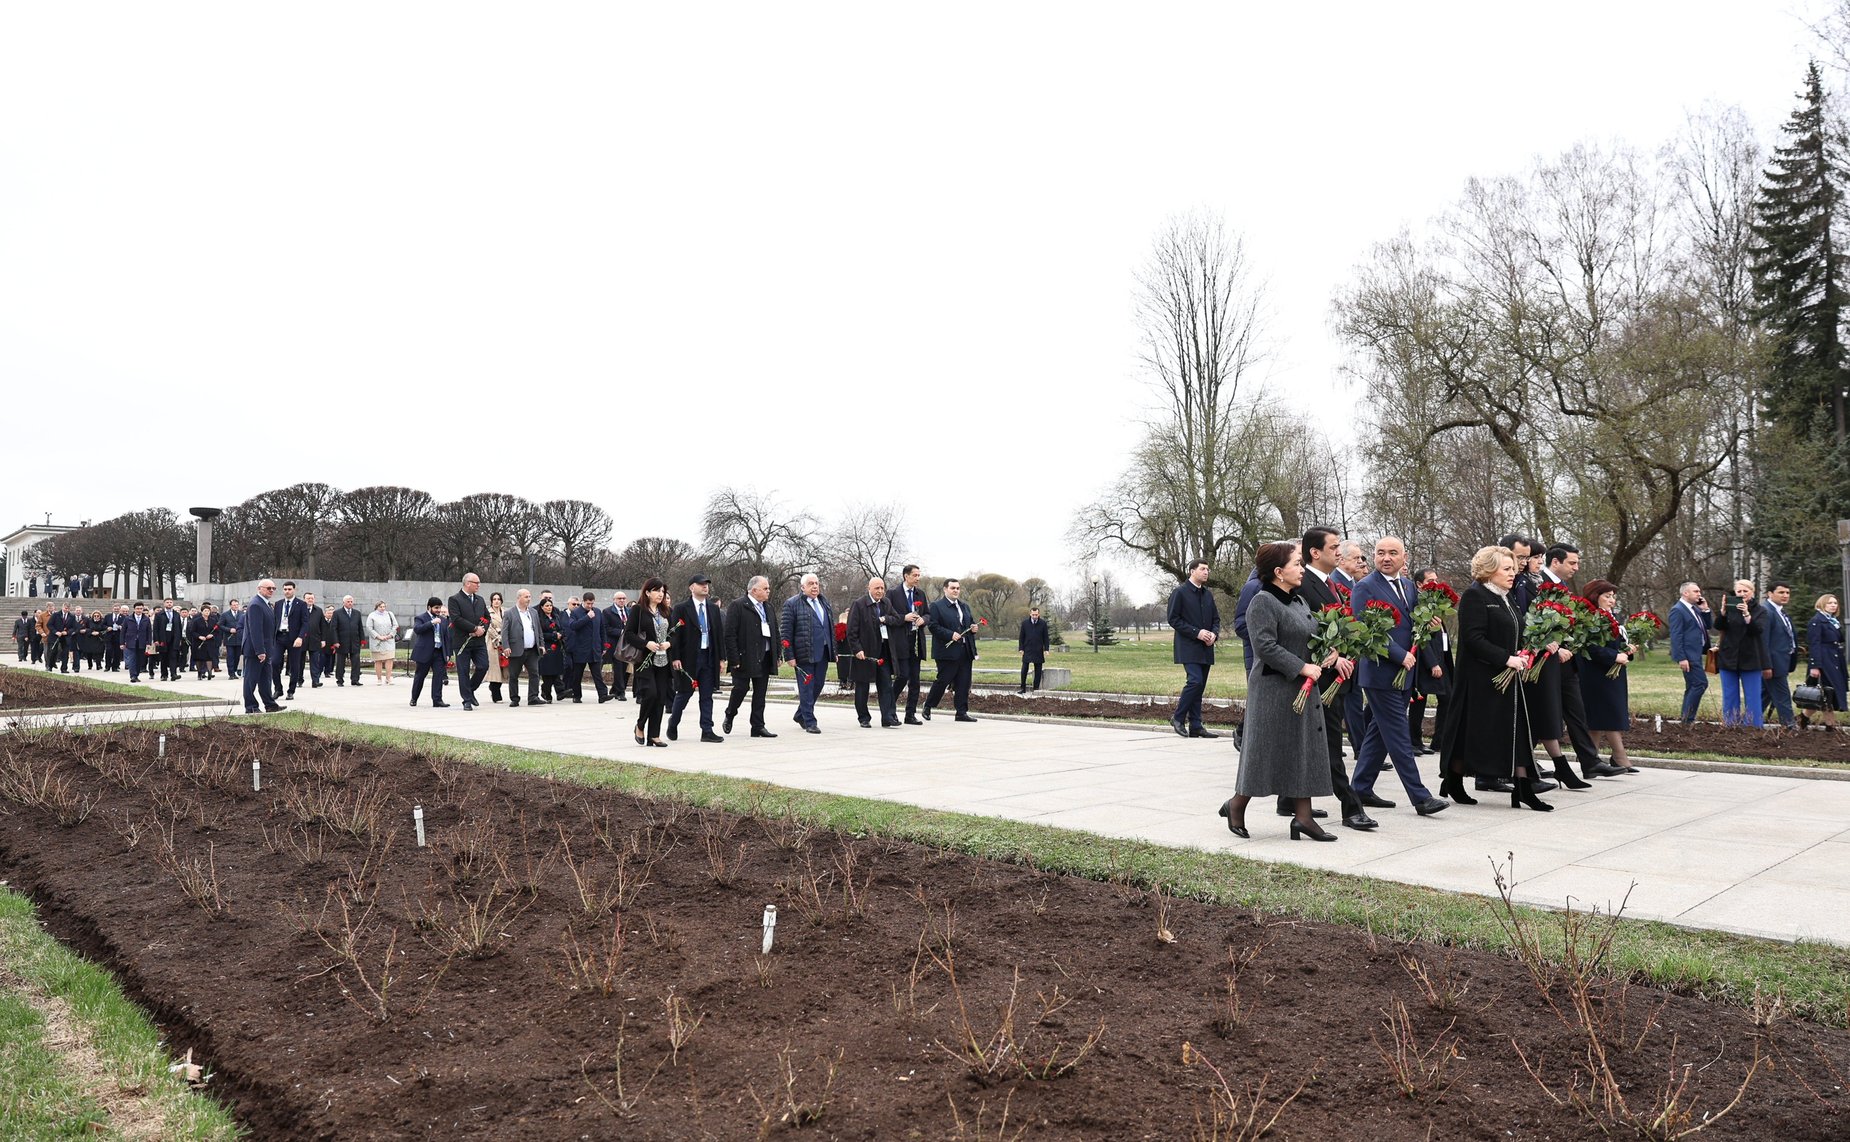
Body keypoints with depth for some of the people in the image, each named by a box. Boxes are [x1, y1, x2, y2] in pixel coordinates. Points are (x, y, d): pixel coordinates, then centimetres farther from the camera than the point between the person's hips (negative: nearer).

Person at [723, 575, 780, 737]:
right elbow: (730, 634, -13)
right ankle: (729, 716, 23)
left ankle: (758, 727, 12)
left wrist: (776, 655, 12)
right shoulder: (737, 606, -8)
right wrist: (734, 659, -17)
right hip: (744, 657, -7)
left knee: (760, 693, 7)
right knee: (741, 688, -3)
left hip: (764, 657, 7)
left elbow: (774, 632, 19)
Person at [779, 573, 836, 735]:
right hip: (804, 654, -7)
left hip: (823, 653, 7)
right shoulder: (792, 604, -5)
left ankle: (800, 715, 28)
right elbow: (785, 632, -7)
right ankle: (809, 722, 6)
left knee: (818, 686, 10)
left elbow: (831, 628, 22)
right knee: (807, 688, -2)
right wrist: (789, 656, -12)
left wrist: (834, 651, 16)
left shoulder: (825, 603, 17)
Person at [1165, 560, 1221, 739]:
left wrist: (1214, 633, -2)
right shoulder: (1180, 592, -5)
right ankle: (1178, 718, -2)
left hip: (1205, 648, 7)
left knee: (1199, 686, 6)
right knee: (1195, 681, -18)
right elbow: (1173, 619, -10)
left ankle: (1196, 726, 9)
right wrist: (1196, 633, -16)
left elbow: (1216, 618, 20)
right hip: (1188, 647, -7)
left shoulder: (1208, 594, 15)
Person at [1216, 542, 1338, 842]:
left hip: (1302, 689, 9)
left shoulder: (1298, 600, 13)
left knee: (1305, 749, 7)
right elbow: (1265, 646, -23)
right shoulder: (1263, 603, -15)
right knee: (1264, 748, 0)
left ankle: (1302, 815, 11)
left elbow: (1310, 637, 20)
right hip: (1273, 690, -9)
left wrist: (1329, 653, 1)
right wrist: (1302, 667, -22)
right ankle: (1236, 806, 17)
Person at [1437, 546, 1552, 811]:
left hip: (1507, 679, 9)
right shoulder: (1474, 595, -12)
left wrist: (1520, 655, 7)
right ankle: (1453, 783, 12)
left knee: (1516, 731, 4)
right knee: (1471, 730, -1)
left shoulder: (1504, 599, 16)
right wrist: (1506, 659, -21)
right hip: (1480, 680, -9)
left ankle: (1523, 789, 4)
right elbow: (1474, 639, -20)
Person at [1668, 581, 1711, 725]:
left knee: (1692, 687, 11)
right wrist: (1681, 658, -22)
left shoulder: (1695, 609, 16)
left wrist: (1705, 610, 6)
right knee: (1701, 683, -14)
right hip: (1688, 656, -10)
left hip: (1696, 654, 10)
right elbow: (1676, 636, -17)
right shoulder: (1677, 610, -12)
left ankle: (1687, 720, 16)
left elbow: (1706, 627, 20)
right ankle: (1688, 719, -9)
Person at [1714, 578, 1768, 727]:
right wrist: (1723, 611, -24)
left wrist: (1746, 614, -30)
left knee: (1752, 698, 0)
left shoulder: (1759, 610, 1)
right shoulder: (1730, 608, 6)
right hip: (1729, 658, 2)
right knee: (1730, 698, 7)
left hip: (1750, 659, -2)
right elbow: (1718, 626, -7)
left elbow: (1759, 629, -16)